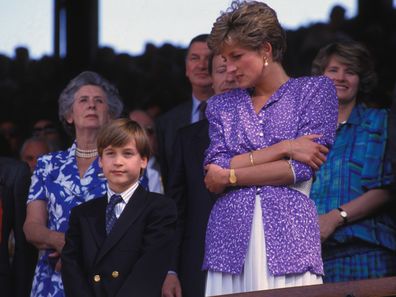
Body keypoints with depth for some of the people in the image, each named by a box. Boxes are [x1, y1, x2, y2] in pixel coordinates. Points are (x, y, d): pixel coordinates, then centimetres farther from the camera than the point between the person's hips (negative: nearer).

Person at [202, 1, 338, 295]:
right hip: (230, 237, 3)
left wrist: (230, 175, -2)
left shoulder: (316, 90, 6)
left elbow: (302, 170, -5)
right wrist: (283, 149, -8)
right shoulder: (222, 106, 15)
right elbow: (214, 177, 1)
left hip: (290, 235, -3)